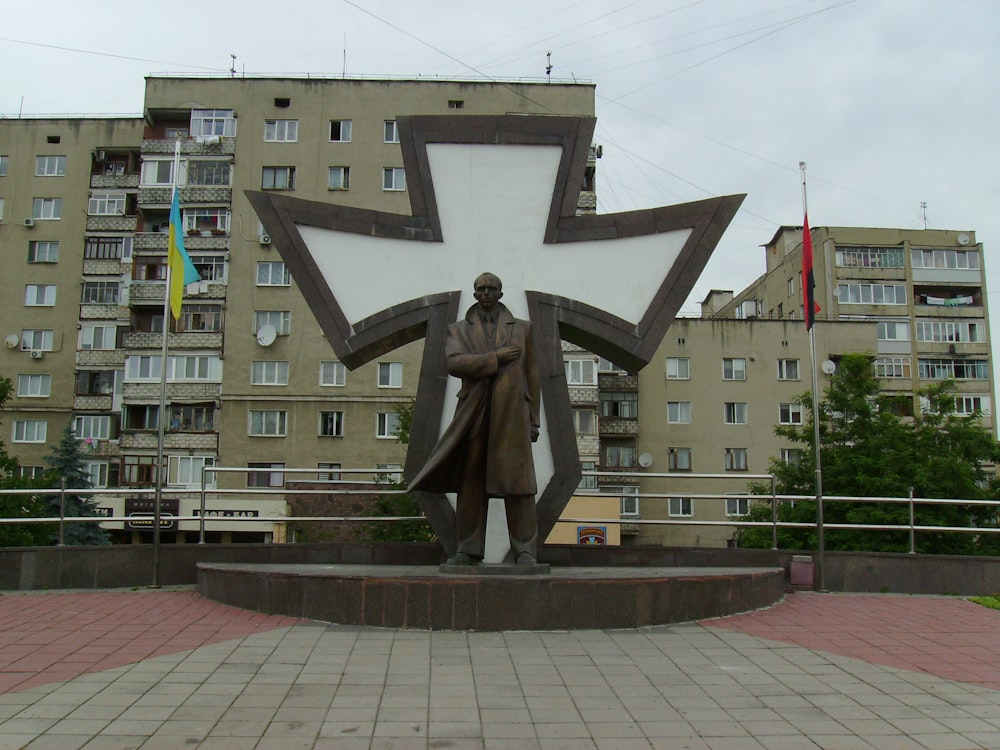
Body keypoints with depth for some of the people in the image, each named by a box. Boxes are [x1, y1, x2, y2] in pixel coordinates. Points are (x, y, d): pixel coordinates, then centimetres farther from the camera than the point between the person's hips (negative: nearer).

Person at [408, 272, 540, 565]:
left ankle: (525, 551, -2)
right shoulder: (459, 330, 14)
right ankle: (469, 550, 9)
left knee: (517, 482, -6)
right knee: (471, 483, 3)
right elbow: (454, 364, -6)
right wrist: (495, 358, -12)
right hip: (473, 415, 1)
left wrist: (533, 420, 8)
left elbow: (532, 376, 13)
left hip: (511, 413, -1)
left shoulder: (522, 329, 15)